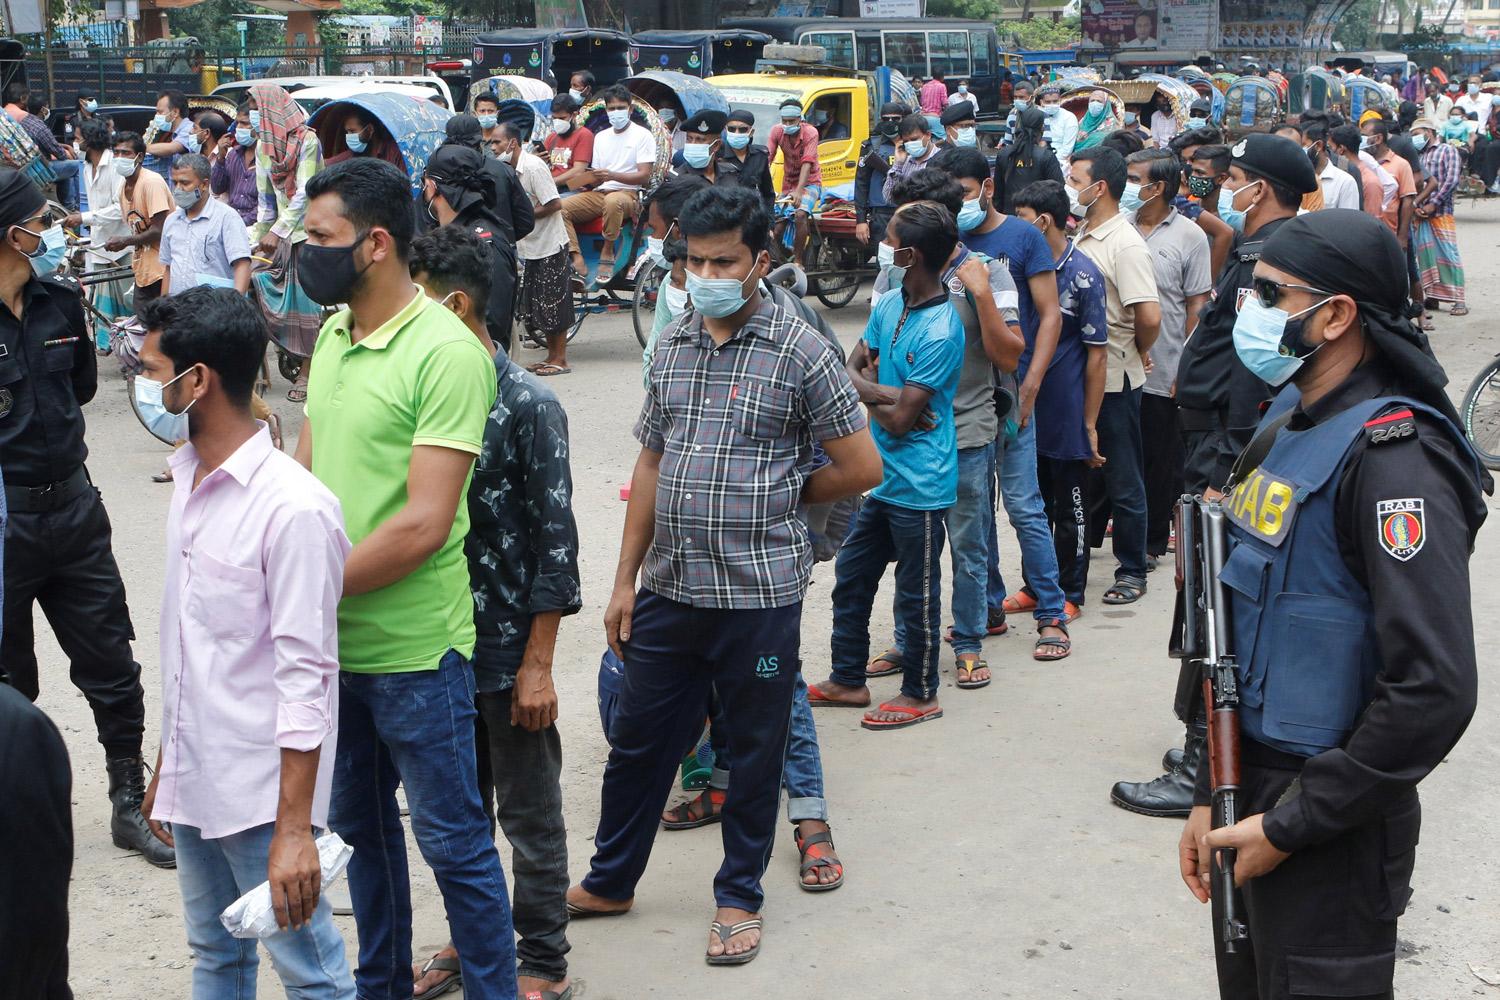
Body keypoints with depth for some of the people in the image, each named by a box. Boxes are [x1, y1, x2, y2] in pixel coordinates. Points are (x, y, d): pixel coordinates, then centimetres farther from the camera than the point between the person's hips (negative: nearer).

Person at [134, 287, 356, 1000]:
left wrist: (294, 830, -21)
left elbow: (304, 677, -21)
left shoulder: (294, 507, -21)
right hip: (194, 780, 9)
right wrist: (165, 771, 19)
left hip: (263, 791, -9)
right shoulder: (188, 478, 7)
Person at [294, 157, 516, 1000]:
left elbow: (423, 525, -22)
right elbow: (306, 470, 10)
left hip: (413, 648, -8)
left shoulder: (447, 353, -18)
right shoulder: (332, 335, 7)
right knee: (360, 827, 22)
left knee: (453, 841, 5)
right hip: (331, 639, 8)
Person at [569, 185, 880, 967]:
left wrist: (775, 499, 4)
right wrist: (625, 579, 10)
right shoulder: (671, 346, 7)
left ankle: (739, 895, 27)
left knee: (754, 751, 10)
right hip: (670, 588, 5)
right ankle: (609, 880, 33)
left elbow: (861, 467, -6)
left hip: (758, 594, -5)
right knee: (637, 739, 15)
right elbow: (650, 467, 12)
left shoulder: (799, 351, -9)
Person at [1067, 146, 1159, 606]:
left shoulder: (1125, 245, -18)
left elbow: (1150, 317, -26)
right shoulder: (1082, 237, 8)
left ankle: (1132, 572, 15)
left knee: (1123, 480, 4)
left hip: (1114, 379, -8)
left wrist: (1136, 352, -8)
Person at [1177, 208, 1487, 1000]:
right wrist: (1213, 796, 10)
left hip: (1329, 836, -8)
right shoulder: (1285, 427, 9)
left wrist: (1292, 825, -20)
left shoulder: (1393, 457, -20)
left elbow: (1434, 689, -27)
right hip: (1252, 800, 8)